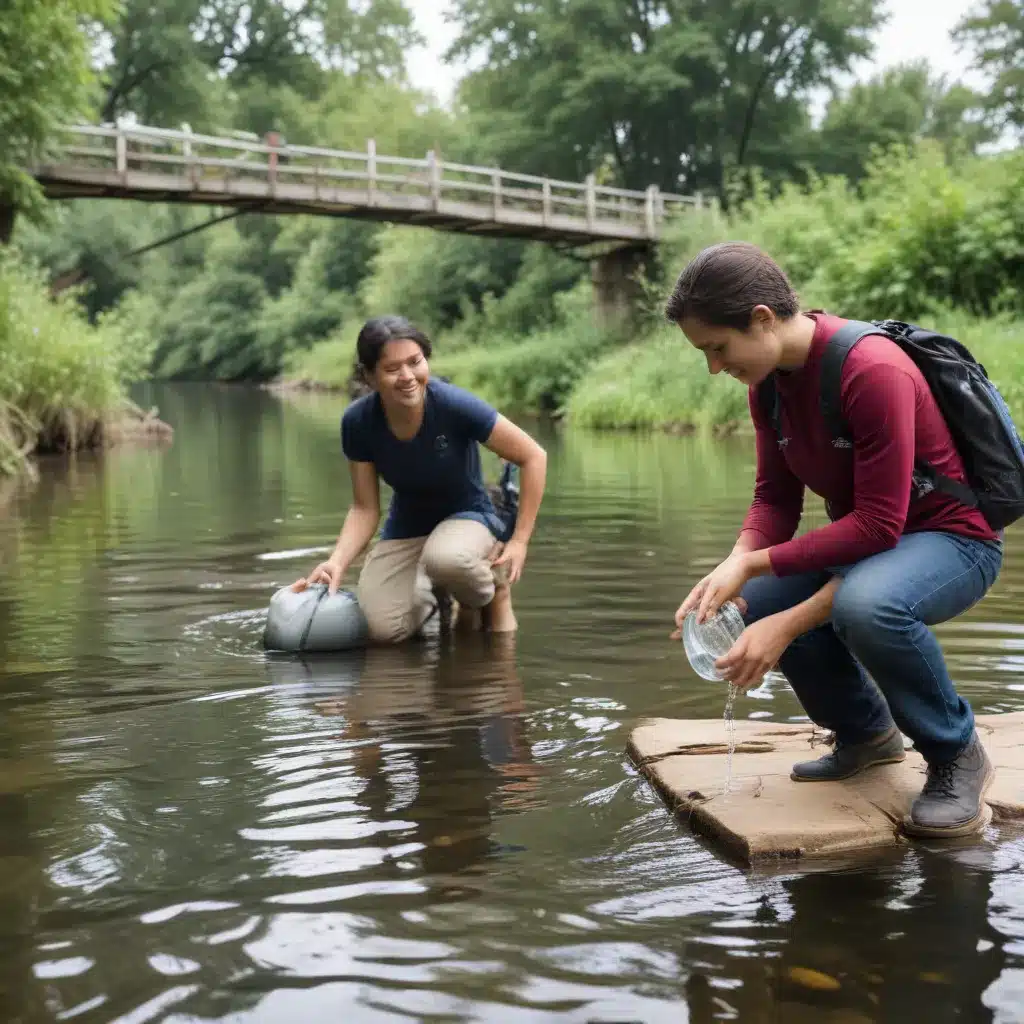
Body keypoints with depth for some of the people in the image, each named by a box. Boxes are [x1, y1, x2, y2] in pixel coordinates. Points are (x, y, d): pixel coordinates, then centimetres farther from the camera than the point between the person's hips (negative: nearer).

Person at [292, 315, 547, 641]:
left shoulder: (454, 405, -26)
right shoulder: (358, 421, -16)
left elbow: (534, 457, -17)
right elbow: (365, 508, -7)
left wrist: (519, 541, -17)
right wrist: (337, 562, -24)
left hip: (468, 516, -3)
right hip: (405, 529, 3)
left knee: (444, 557, -40)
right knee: (384, 629, -20)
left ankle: (496, 593, -3)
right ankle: (431, 595, 16)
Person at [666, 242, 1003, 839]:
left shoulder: (873, 370, -29)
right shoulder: (769, 381, -3)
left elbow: (878, 524, -30)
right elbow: (776, 498, -3)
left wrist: (773, 593, -30)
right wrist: (734, 567, -24)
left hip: (953, 539, -8)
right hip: (864, 541, 8)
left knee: (867, 605, -38)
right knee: (749, 606, -8)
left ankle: (958, 754, -9)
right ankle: (867, 732, 16)